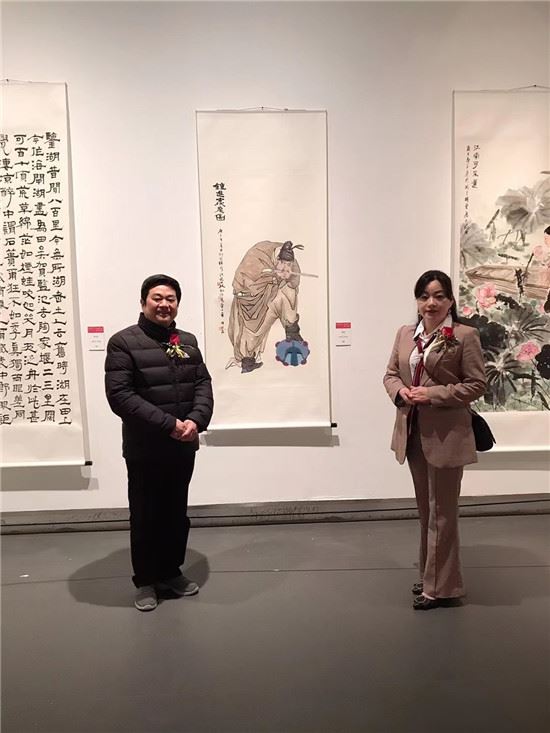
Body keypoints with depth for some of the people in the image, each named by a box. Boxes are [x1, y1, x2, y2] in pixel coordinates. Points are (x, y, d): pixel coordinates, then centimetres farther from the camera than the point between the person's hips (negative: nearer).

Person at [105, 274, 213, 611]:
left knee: (177, 514, 17)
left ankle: (172, 571, 36)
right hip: (144, 450, -5)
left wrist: (196, 420, -15)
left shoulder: (188, 341, 9)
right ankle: (146, 581, 28)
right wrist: (168, 424, -22)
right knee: (145, 517, 9)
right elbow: (119, 395, -18)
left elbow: (203, 385, 5)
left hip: (184, 447, 5)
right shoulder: (124, 342, -9)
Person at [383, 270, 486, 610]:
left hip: (446, 434, -6)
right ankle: (431, 575, 36)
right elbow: (391, 374, 12)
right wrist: (400, 391, -10)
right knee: (425, 509, 19)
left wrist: (434, 394, -20)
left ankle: (441, 586, 21)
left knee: (442, 512, 5)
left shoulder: (465, 336, -10)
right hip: (413, 432, 6)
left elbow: (477, 384, -11)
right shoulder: (405, 334, 8)